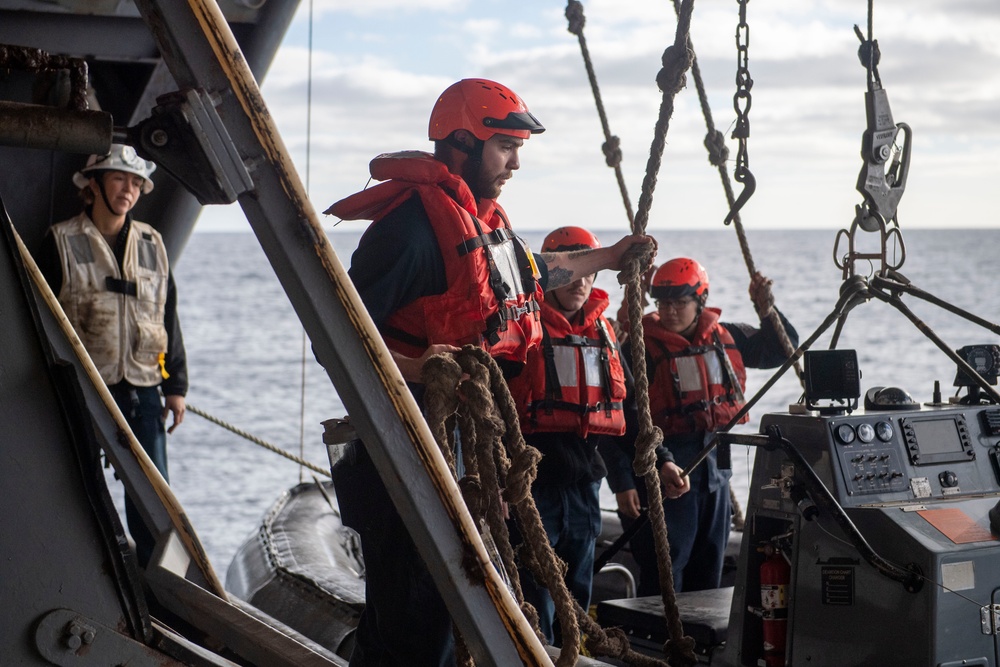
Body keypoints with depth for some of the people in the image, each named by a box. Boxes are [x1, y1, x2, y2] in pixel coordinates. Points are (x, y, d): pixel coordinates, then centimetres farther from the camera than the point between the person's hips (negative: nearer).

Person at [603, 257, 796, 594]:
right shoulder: (640, 348, -10)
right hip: (665, 472, -6)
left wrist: (767, 310, 2)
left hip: (715, 468, 6)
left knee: (707, 575, 14)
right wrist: (623, 481, -20)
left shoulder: (725, 339, 7)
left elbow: (782, 349, 21)